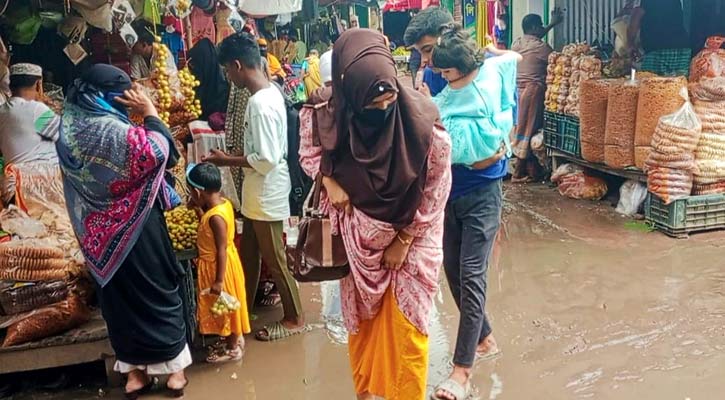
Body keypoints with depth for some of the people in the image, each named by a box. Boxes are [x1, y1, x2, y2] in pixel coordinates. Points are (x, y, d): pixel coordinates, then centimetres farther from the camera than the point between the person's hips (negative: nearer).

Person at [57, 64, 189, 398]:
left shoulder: (71, 127, 2)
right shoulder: (111, 130, -25)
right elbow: (155, 152, -25)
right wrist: (149, 112, -16)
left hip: (97, 232, 7)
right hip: (132, 229, -7)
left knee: (118, 296, 15)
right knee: (155, 292, 8)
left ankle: (133, 371, 25)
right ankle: (173, 366, 19)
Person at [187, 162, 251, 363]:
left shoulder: (215, 217, -31)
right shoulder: (223, 203, -3)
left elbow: (221, 250, -27)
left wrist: (219, 280, -24)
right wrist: (199, 206, 7)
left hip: (218, 266, -9)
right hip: (221, 263, 9)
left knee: (225, 306, 8)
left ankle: (233, 348, 25)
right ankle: (232, 338, 40)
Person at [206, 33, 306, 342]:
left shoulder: (260, 104, -26)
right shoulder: (269, 92, 4)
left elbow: (267, 160, -27)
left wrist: (227, 160, -16)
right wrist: (238, 158, 10)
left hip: (266, 196, -9)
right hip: (257, 194, 9)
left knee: (273, 259, 7)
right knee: (248, 255, 21)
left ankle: (294, 319, 23)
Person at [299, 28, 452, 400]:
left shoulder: (422, 121, -26)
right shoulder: (327, 114, -21)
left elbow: (435, 190, -14)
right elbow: (309, 151, 1)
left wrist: (403, 241, -9)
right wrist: (328, 179, -19)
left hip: (410, 234, -2)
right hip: (359, 234, 2)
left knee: (405, 322, 1)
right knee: (361, 317, 16)